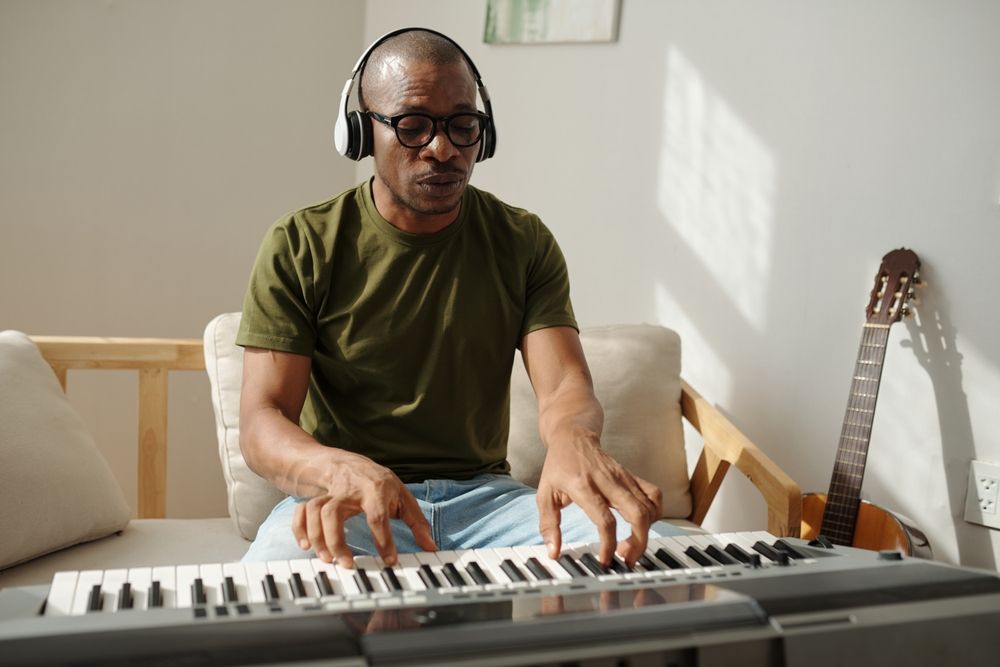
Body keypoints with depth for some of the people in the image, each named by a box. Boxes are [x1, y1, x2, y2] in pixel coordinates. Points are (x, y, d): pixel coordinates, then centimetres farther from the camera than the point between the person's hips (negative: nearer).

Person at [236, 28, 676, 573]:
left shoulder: (523, 243, 3)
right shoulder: (299, 247, -4)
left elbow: (562, 385, -8)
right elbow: (262, 422, -10)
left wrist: (572, 437, -35)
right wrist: (345, 470, -35)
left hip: (484, 493, 3)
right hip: (345, 505, -2)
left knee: (637, 553, -23)